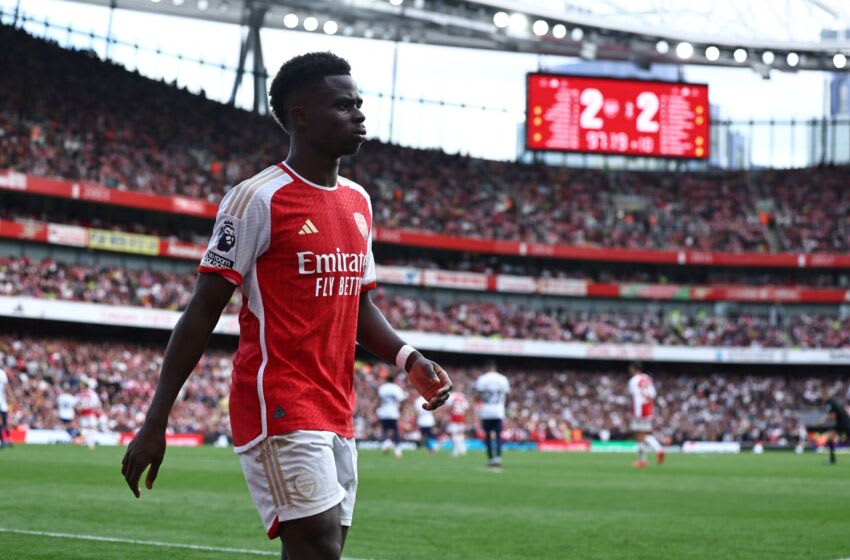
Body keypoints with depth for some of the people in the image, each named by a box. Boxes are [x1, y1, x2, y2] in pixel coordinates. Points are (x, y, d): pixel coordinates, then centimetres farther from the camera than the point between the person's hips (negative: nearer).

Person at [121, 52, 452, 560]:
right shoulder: (260, 199, -9)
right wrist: (155, 423, -11)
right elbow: (202, 313, -9)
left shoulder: (359, 201, 15)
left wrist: (409, 360, 3)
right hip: (280, 411, -8)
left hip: (337, 415, 8)